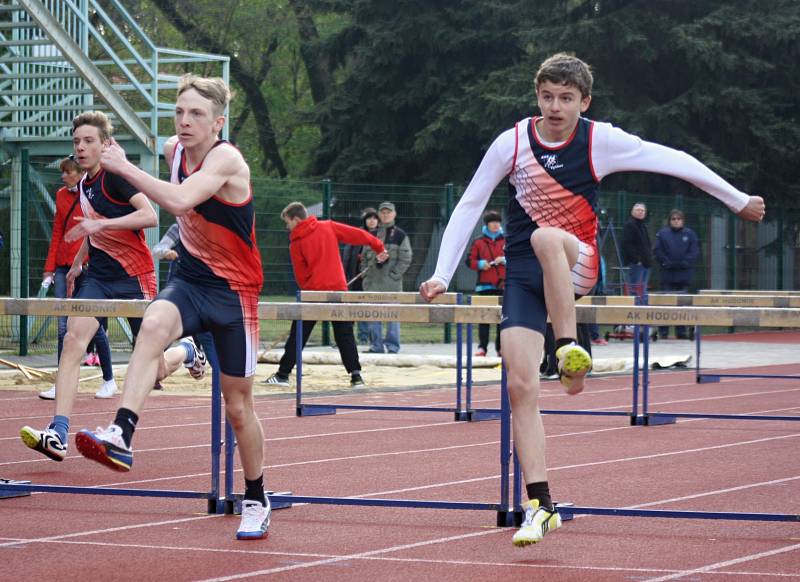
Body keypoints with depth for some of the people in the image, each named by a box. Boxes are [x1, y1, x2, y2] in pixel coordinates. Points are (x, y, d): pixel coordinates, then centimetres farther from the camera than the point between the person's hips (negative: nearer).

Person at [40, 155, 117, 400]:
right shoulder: (62, 195, 12)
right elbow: (57, 233, 15)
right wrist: (50, 267, 10)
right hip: (64, 265, 5)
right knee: (64, 326, 1)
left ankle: (109, 380, 15)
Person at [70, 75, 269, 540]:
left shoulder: (225, 159, -21)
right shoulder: (174, 150, 1)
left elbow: (181, 201, -40)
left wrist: (123, 166, -34)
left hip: (234, 289, -5)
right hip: (190, 279, 5)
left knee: (238, 405, 5)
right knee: (154, 324, -32)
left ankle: (256, 502, 27)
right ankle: (120, 437, -48)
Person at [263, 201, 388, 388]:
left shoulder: (296, 243, -1)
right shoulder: (328, 227, 4)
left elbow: (300, 275, 2)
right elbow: (357, 234, 3)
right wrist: (378, 247, 11)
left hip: (313, 292, -2)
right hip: (338, 289, 2)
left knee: (298, 334, 6)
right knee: (345, 334, 7)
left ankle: (283, 374, 6)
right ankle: (356, 375, -2)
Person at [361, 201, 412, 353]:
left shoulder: (400, 235, 1)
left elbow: (405, 258, -3)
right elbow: (365, 256, 15)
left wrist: (394, 275, -10)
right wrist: (365, 273, 3)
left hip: (392, 283, -4)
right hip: (372, 282, 4)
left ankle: (392, 346, 2)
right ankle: (376, 345, 12)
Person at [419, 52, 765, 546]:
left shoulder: (601, 141, -6)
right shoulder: (512, 143, -2)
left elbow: (674, 161, 1)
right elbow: (469, 206, 5)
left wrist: (739, 201, 4)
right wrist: (442, 276, 1)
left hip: (579, 267, -2)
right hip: (523, 277, 2)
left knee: (546, 239, -38)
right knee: (521, 386, -12)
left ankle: (570, 351, -31)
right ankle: (541, 505, -7)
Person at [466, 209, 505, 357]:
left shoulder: (506, 241, 9)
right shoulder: (478, 242, 6)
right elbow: (470, 261, 5)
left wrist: (505, 260, -10)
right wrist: (480, 264, -13)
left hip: (503, 285, 1)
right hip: (485, 285, -1)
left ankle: (501, 347, 7)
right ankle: (482, 347, -1)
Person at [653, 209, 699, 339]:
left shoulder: (689, 234, 6)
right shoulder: (662, 233, 5)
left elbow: (695, 252, 1)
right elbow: (657, 251, 1)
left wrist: (683, 263, -11)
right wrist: (667, 263, -11)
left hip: (684, 273, 1)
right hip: (667, 274, -1)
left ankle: (681, 331, 7)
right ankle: (663, 331, 1)